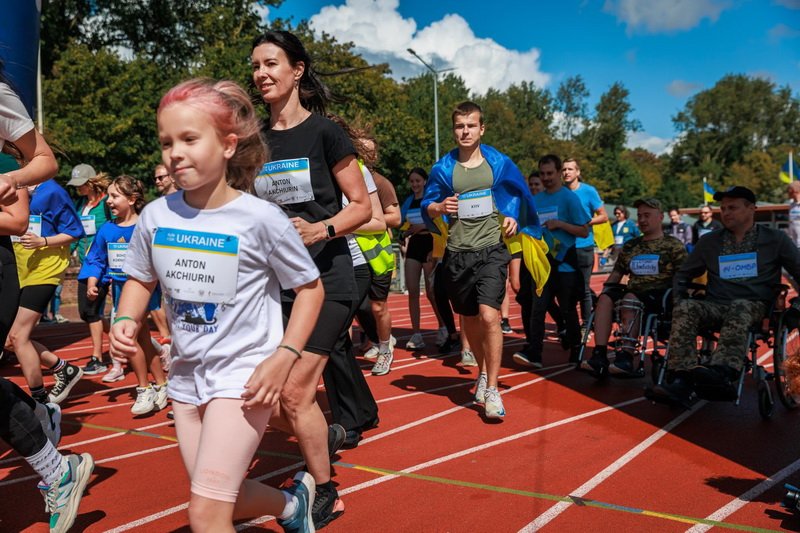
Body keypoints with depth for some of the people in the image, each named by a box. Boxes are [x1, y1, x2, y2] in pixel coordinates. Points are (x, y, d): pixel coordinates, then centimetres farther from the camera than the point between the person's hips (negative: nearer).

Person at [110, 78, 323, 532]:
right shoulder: (156, 217, -4)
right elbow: (141, 280, 13)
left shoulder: (260, 218, -17)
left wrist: (284, 357, -17)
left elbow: (310, 288, -7)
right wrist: (126, 321, -7)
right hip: (187, 376, 6)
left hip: (242, 376, -6)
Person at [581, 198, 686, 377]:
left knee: (630, 299, -36)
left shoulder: (673, 245, 6)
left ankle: (625, 358, -39)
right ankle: (599, 356, -36)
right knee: (605, 298, -26)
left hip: (660, 294, -5)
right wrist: (607, 287, 7)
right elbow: (617, 272, 24)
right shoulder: (630, 246, 22)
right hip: (634, 291, 5)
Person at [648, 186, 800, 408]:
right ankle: (684, 382, -48)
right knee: (685, 308, -31)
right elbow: (683, 275, 26)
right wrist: (677, 298, 6)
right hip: (715, 306, 3)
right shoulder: (709, 241, 19)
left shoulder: (775, 239, 12)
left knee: (739, 307, -39)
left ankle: (722, 372, -64)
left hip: (754, 306, -2)